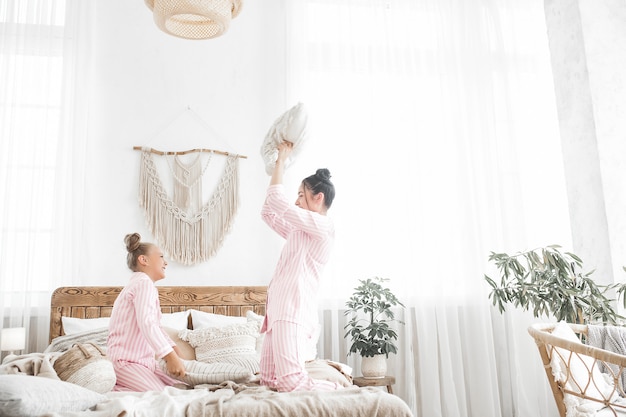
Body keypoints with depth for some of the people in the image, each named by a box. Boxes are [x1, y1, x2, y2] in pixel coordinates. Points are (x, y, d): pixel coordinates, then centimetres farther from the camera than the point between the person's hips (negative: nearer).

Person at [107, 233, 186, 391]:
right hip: (126, 361, -11)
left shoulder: (140, 283, 21)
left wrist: (173, 348, 10)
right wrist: (170, 355, -35)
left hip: (144, 361, 11)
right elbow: (146, 323, -30)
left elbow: (155, 326, 24)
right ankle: (112, 387, -9)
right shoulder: (144, 283, -13)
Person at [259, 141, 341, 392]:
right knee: (268, 381, 9)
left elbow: (278, 203, -10)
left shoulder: (323, 226, -6)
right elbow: (268, 213, 24)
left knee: (292, 383, -15)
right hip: (281, 310, 10)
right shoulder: (299, 232, 22)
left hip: (293, 310, -10)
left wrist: (282, 159, 1)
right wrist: (279, 164, 21)